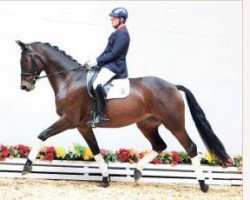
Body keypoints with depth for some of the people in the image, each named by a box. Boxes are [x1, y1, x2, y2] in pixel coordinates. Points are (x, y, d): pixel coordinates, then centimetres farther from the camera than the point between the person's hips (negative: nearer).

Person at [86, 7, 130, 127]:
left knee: (97, 84, -31)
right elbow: (108, 51, 21)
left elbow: (113, 54, -20)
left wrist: (97, 61, -16)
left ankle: (101, 116, -27)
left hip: (115, 66, -11)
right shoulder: (117, 33, 18)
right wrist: (96, 61, 11)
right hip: (110, 64, 11)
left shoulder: (122, 34, -14)